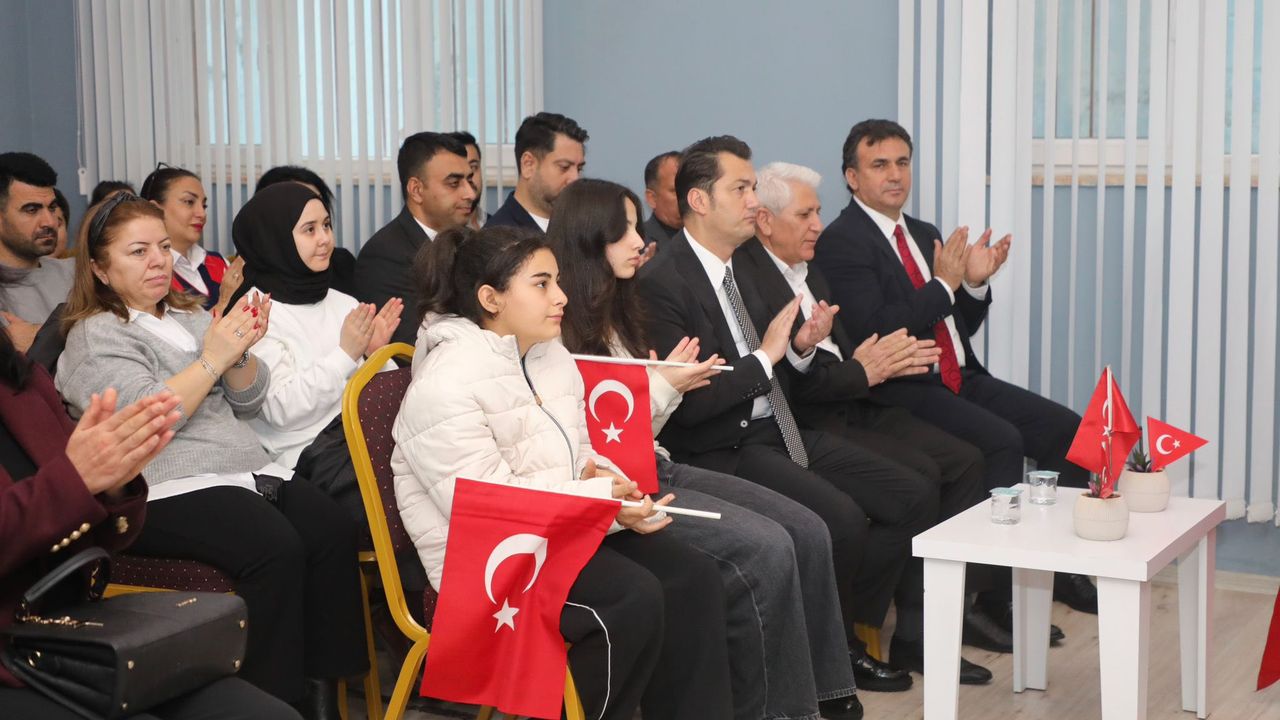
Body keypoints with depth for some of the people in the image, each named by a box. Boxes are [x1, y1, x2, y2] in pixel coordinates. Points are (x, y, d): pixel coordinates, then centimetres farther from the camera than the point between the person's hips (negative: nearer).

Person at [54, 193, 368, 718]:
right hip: (165, 490, -7)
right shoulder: (95, 337, 3)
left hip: (243, 468, 7)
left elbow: (248, 402, 17)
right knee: (275, 548, -33)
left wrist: (240, 350, -3)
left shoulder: (189, 316, 22)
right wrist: (212, 359, -14)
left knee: (333, 531, -22)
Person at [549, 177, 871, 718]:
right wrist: (662, 386, -12)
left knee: (807, 530, -4)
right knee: (765, 549, -22)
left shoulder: (611, 312, 17)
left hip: (654, 467, 9)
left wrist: (669, 383, -1)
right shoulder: (558, 327, -13)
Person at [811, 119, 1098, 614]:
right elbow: (873, 331, -19)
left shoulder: (926, 235, 19)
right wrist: (944, 284, -15)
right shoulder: (841, 242, -7)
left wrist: (975, 282, 0)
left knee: (1066, 429, -5)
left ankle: (1061, 568, 6)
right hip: (903, 392, -8)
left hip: (962, 380, 8)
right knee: (1002, 441, -28)